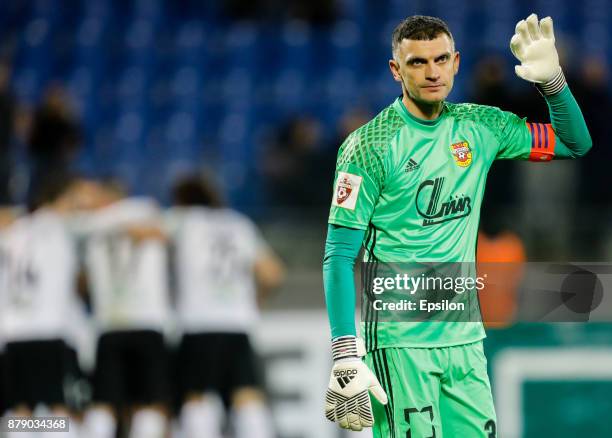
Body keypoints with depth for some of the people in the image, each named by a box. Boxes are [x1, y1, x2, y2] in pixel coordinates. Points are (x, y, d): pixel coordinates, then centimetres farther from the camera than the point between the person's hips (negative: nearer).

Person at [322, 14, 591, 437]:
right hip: (399, 338, -5)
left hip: (465, 336, 5)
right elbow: (339, 256, -11)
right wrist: (346, 359, -20)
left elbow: (575, 143, 19)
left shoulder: (477, 127, 7)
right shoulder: (371, 145, -9)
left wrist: (552, 80, 0)